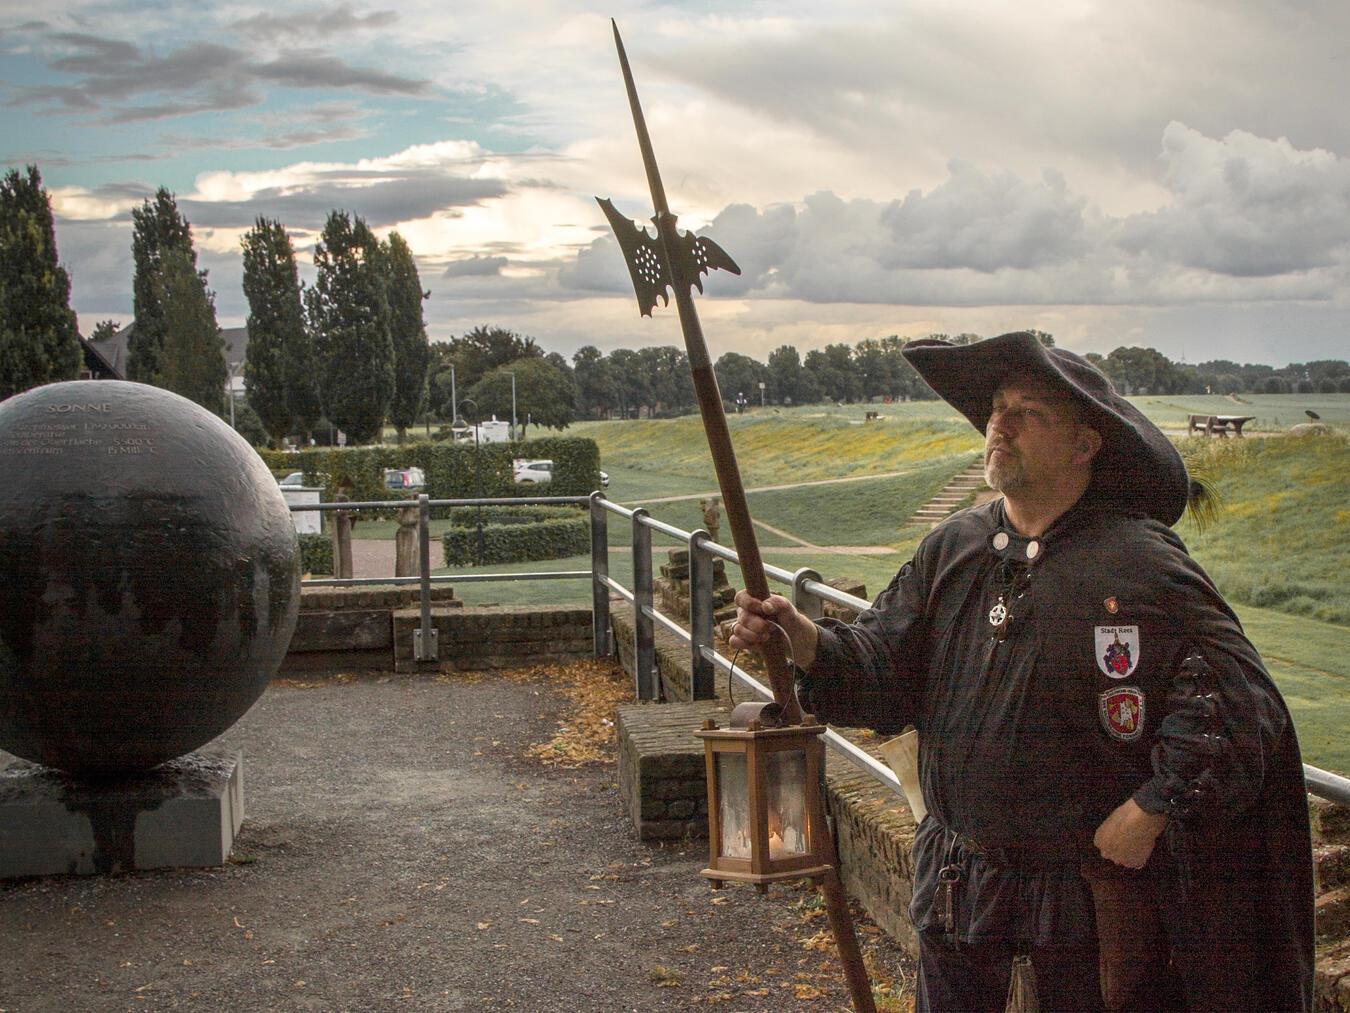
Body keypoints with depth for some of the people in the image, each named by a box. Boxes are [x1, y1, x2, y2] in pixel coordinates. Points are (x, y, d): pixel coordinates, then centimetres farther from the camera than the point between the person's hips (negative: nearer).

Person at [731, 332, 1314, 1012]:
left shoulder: (1140, 564, -15)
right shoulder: (953, 548, 2)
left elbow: (1235, 698, -16)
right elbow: (883, 666, -1)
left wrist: (1148, 812, -18)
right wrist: (804, 640, -20)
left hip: (1086, 889, -4)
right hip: (955, 880, 5)